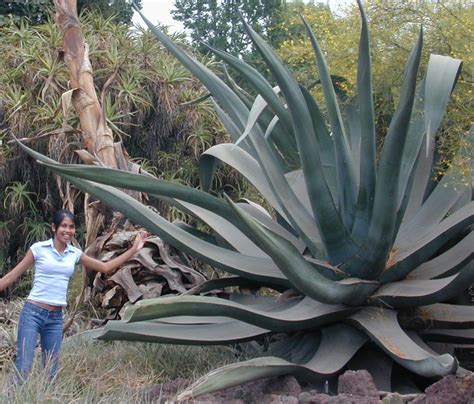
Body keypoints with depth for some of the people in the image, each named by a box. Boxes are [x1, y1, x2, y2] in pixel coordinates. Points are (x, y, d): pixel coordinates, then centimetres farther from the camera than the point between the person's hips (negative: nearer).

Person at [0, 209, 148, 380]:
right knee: (23, 368, -13)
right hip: (32, 313, -5)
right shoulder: (39, 248, -3)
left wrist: (133, 249, 11)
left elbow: (105, 267, 15)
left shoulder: (75, 253, 8)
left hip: (56, 317, 5)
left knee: (51, 372, 6)